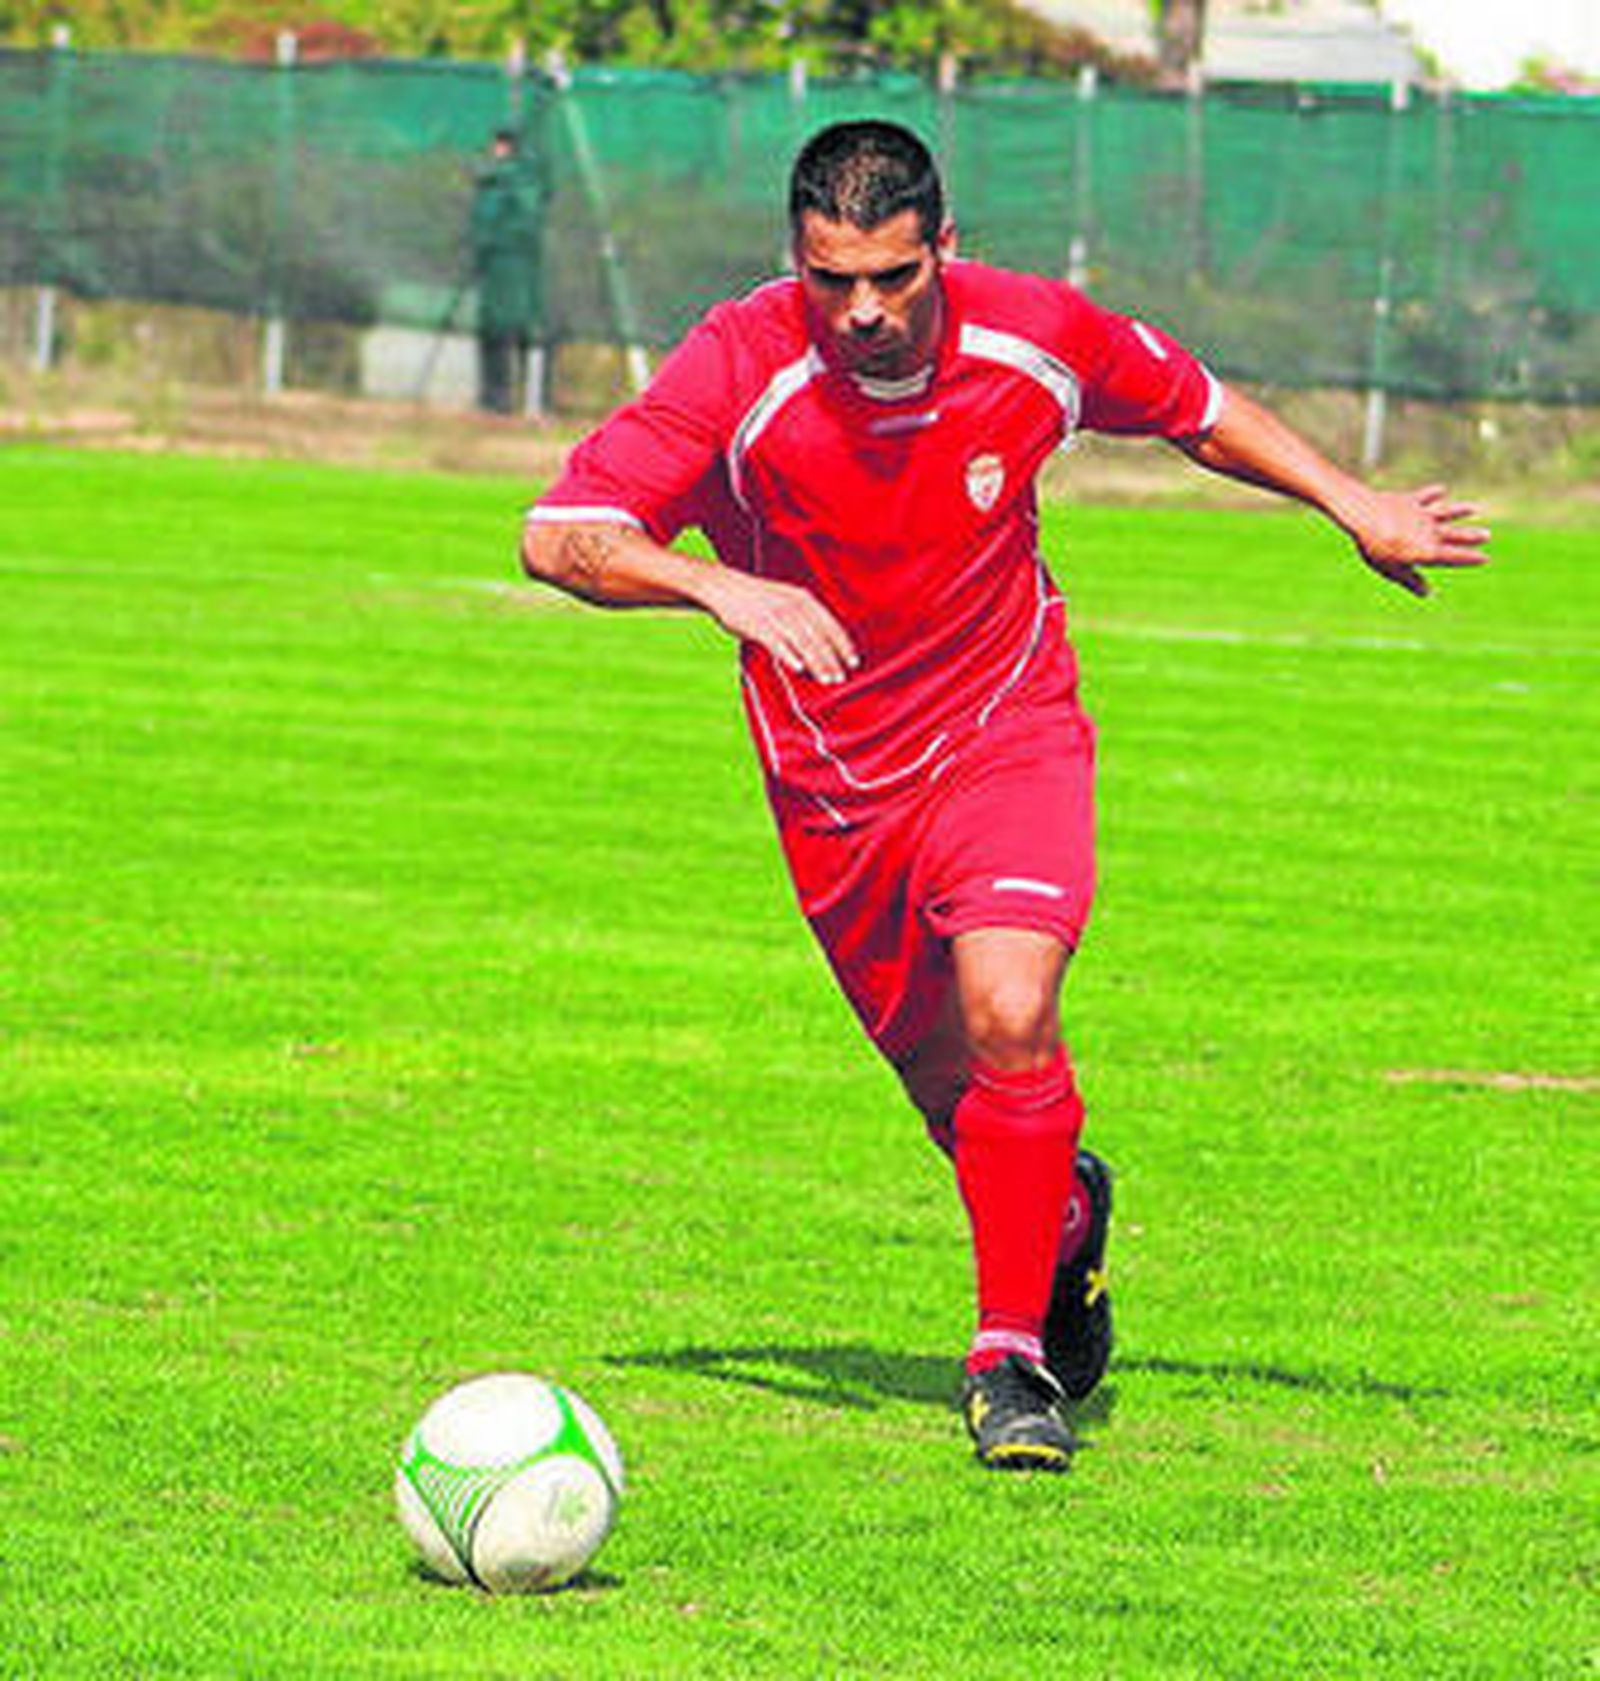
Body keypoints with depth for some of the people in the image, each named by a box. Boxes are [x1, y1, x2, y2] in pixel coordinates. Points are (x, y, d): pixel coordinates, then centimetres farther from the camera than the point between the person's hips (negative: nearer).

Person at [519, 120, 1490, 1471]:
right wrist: (720, 587, -39)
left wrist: (1355, 508, 8)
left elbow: (1197, 408, 8)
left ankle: (1013, 1356, -12)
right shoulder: (741, 370, -20)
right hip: (835, 782, 1)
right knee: (949, 1086, 9)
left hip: (1008, 735, -1)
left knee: (1008, 1014, -25)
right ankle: (1065, 1213, 45)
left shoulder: (1037, 340, -14)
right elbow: (561, 538, -23)